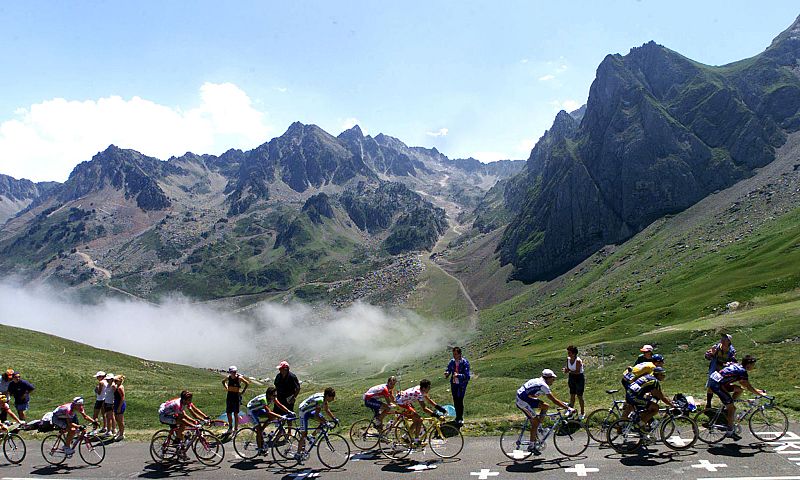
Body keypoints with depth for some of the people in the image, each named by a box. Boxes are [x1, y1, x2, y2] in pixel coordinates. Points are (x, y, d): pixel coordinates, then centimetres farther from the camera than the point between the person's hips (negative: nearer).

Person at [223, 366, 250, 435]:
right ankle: (230, 428, 23)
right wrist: (226, 388, 10)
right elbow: (223, 381, 22)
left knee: (236, 413, 3)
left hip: (236, 396, -4)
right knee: (228, 413, 8)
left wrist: (243, 391, -5)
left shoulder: (239, 378, -11)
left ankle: (236, 428, 14)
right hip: (229, 396, 4)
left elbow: (247, 383, -4)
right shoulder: (228, 377, 0)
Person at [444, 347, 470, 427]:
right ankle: (458, 417, 25)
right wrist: (446, 373, -18)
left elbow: (466, 375, -20)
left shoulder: (465, 363, -15)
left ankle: (460, 418, 9)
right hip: (454, 383, 4)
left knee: (460, 400, -7)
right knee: (455, 400, 8)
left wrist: (458, 375, -36)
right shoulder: (452, 361, -1)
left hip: (462, 384, -4)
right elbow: (448, 369, 7)